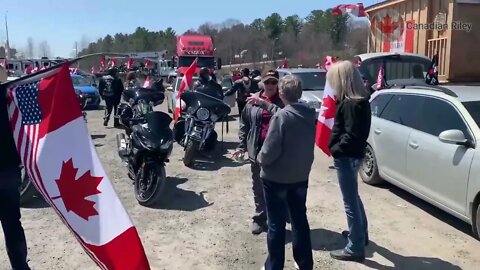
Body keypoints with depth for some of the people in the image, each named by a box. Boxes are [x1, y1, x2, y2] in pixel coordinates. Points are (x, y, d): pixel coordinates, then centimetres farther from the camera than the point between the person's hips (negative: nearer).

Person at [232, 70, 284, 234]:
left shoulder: (282, 101, -3)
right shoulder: (253, 101, 5)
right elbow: (244, 125, 8)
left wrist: (264, 103, -25)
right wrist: (242, 146, 4)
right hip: (257, 150, 3)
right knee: (258, 187, 13)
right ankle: (259, 218, 27)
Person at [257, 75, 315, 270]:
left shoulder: (281, 117, -21)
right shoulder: (310, 115, 0)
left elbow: (270, 150, -23)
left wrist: (261, 159, 0)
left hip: (276, 178, -6)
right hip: (301, 176, 6)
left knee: (276, 225, 7)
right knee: (300, 220, 18)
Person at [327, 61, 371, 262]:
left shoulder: (352, 104, -22)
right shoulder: (357, 100, 9)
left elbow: (352, 136, -26)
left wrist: (335, 149, -14)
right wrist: (337, 147, 7)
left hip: (347, 157, -10)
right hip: (351, 155, 10)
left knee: (350, 202, 0)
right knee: (353, 197, 24)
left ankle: (355, 248, 11)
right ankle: (360, 233, 41)